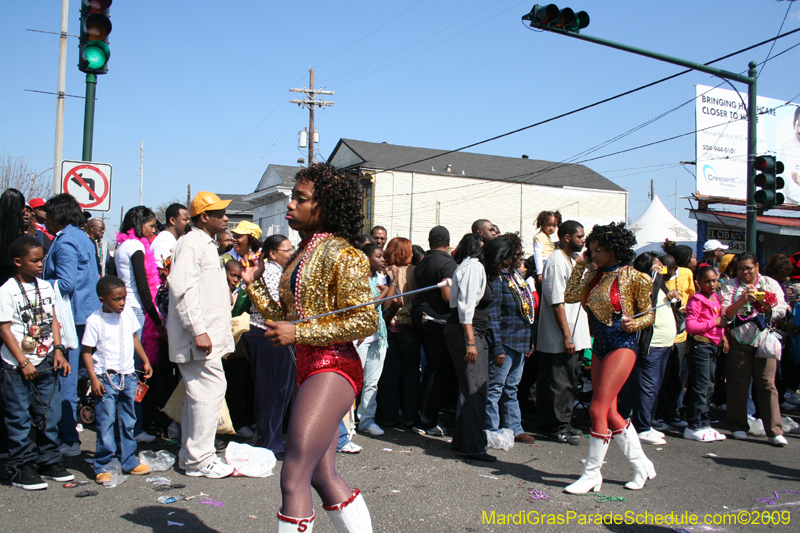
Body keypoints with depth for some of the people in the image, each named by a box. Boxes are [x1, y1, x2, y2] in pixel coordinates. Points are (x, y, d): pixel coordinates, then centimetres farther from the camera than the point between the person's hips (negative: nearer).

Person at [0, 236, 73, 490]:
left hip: (46, 362, 6)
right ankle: (22, 469, 13)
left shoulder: (46, 287, 8)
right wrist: (23, 362, -13)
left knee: (50, 415, 11)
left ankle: (49, 462, 23)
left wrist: (58, 350, 2)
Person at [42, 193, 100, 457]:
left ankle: (68, 440, 1)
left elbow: (65, 284, -22)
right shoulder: (82, 238, 16)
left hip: (70, 317, -10)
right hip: (87, 313, 10)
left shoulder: (65, 242, -14)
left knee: (65, 379, -4)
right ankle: (68, 433, 26)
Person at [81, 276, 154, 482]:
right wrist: (93, 378, -15)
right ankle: (102, 466, 7)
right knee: (106, 423, -3)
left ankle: (129, 461, 22)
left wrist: (145, 361, 18)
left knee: (127, 422, 13)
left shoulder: (128, 313, 4)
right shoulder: (95, 321, -11)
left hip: (128, 376, 5)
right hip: (106, 379, -5)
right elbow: (87, 351, -9)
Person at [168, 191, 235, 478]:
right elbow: (182, 288, -21)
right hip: (200, 336, -11)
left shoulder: (206, 245, 21)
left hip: (207, 334, 11)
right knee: (211, 388, -11)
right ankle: (200, 459, -3)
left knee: (198, 392, 13)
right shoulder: (191, 243, -12)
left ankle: (190, 456, 22)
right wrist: (198, 331, -25)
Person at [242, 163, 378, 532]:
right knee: (323, 477, 15)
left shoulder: (341, 255, -11)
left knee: (294, 476, -11)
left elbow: (366, 321, -18)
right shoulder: (301, 254, 15)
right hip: (308, 368, 10)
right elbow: (282, 318, 19)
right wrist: (254, 283, 10)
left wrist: (298, 333, -18)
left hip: (332, 367, -10)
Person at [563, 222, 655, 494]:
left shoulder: (633, 278, -9)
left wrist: (633, 323, -22)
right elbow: (571, 296, 2)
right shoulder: (596, 275, 9)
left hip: (622, 346, -8)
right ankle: (641, 465, 26)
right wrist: (580, 265, 4)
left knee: (598, 408, -11)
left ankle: (592, 473, 1)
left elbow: (649, 314, -3)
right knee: (609, 412, 11)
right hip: (600, 346, 8)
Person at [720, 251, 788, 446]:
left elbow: (781, 310, 4)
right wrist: (742, 301, -16)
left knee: (767, 385, -3)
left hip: (764, 341, 1)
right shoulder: (730, 286, 8)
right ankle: (738, 427, 16)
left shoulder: (771, 284, 12)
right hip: (739, 341, 0)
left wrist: (761, 301, -11)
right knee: (738, 385, 3)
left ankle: (775, 431, 0)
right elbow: (726, 314, -2)